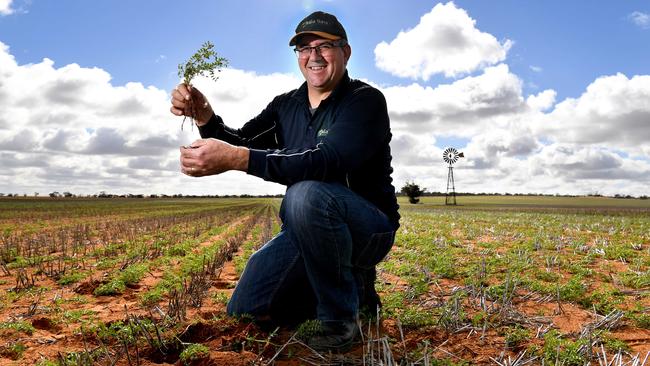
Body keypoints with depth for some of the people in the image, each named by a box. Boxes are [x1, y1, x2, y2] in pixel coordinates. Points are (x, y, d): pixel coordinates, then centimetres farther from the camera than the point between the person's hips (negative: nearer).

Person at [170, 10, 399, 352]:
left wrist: (235, 158, -41)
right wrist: (205, 118, -19)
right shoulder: (285, 106, 7)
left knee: (306, 194, -37)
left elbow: (327, 162, -32)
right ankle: (348, 284, 17)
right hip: (309, 228, 7)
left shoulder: (366, 101, -15)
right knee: (244, 311, 1)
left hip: (369, 227, -6)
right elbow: (241, 145, 2)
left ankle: (341, 318, -16)